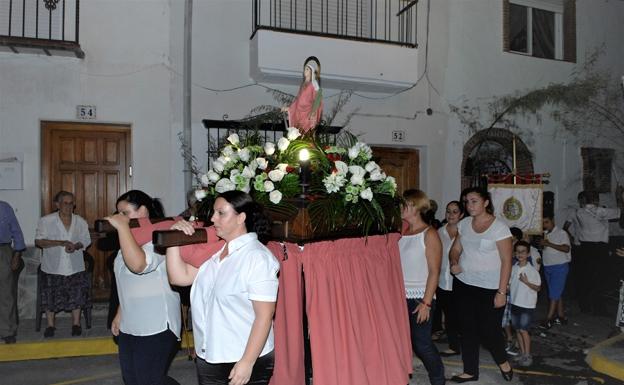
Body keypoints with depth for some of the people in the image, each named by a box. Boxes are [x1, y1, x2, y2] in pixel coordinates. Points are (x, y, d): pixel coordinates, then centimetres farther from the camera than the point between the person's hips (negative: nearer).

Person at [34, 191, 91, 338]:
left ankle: (76, 323, 21)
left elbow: (86, 240, 6)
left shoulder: (80, 222, 1)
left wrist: (76, 246, -16)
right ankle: (50, 325, 25)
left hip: (75, 267, 2)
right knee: (50, 297, 7)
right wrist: (60, 243, -22)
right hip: (53, 267, -1)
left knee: (77, 295, 4)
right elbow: (38, 241, -11)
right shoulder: (46, 221, -8)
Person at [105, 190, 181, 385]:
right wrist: (120, 314, 20)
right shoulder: (133, 238, 14)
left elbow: (137, 264, -38)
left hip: (156, 327, -9)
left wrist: (122, 227, -30)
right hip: (130, 326, 9)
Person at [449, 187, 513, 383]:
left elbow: (506, 261, -11)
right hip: (463, 284, 5)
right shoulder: (464, 224, 4)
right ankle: (470, 371, 27)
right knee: (467, 329, 11)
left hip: (489, 288, -5)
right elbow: (455, 249, 14)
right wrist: (454, 262, -9)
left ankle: (503, 361, 35)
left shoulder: (499, 227, -12)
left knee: (488, 330, 3)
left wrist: (502, 292, -14)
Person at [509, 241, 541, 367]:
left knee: (523, 329, -7)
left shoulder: (532, 270, -11)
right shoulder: (513, 269, 3)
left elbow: (538, 288, -8)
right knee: (517, 329, 11)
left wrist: (526, 282, -21)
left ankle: (528, 355, 5)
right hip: (515, 303, 5)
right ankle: (522, 353, 23)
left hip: (527, 304, -5)